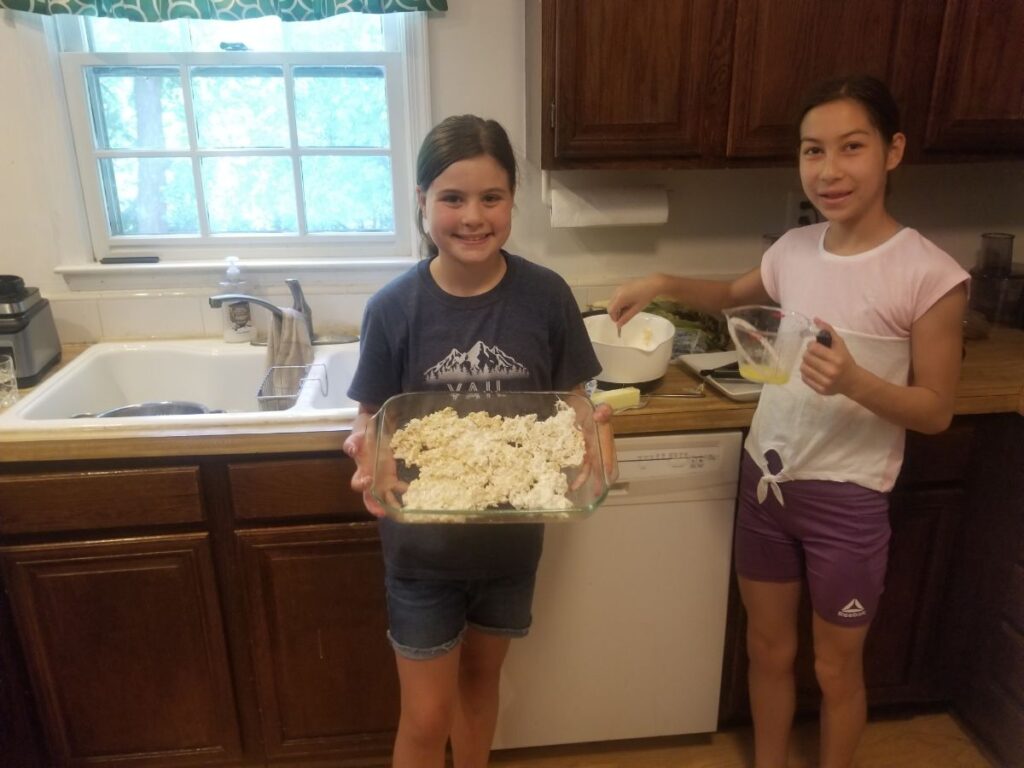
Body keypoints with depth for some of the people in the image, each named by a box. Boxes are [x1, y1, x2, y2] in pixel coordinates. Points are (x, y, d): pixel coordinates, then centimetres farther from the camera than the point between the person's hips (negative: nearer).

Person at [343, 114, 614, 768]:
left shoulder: (545, 296, -12)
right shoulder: (394, 308, -15)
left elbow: (573, 401, -3)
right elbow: (374, 419, -6)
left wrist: (597, 427, -25)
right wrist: (366, 451, -28)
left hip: (511, 537, 2)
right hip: (422, 543, -1)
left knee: (481, 675, 26)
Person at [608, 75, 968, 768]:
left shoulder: (929, 274, -16)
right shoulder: (794, 249, -1)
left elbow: (937, 411, -11)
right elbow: (733, 295, 20)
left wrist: (854, 380, -30)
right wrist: (664, 284, 3)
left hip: (848, 496, -4)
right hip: (767, 477, 5)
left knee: (836, 667, 17)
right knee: (768, 649, 21)